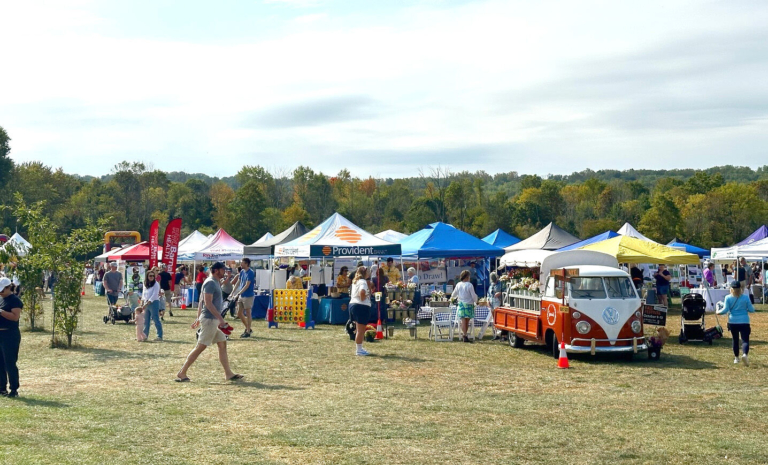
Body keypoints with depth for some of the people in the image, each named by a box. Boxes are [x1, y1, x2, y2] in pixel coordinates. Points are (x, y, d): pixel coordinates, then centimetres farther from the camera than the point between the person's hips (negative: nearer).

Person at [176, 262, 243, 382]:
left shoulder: (215, 282, 16)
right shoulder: (210, 282, -14)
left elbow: (201, 302, 20)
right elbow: (208, 303, -22)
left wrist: (198, 318, 21)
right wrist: (220, 318, -25)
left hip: (214, 320, 10)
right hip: (210, 319, -10)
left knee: (222, 344, 9)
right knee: (200, 347, -7)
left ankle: (228, 373, 11)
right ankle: (182, 373, -2)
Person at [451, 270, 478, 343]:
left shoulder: (458, 285, 2)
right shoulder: (469, 285, -12)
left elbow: (454, 294, 13)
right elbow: (473, 295, -10)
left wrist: (452, 297, 36)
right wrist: (476, 301, 9)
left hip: (461, 304, 3)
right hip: (469, 304, -3)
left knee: (463, 320, 0)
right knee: (467, 320, 9)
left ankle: (464, 335, -7)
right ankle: (465, 334, 15)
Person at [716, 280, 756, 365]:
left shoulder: (728, 298, -3)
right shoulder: (745, 298, -2)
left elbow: (725, 310, -6)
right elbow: (751, 310, 1)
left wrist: (718, 312, 13)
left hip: (733, 322, 2)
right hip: (744, 322, -2)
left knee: (735, 340, 18)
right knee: (745, 340, -7)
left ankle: (736, 358, 27)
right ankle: (745, 354, -34)